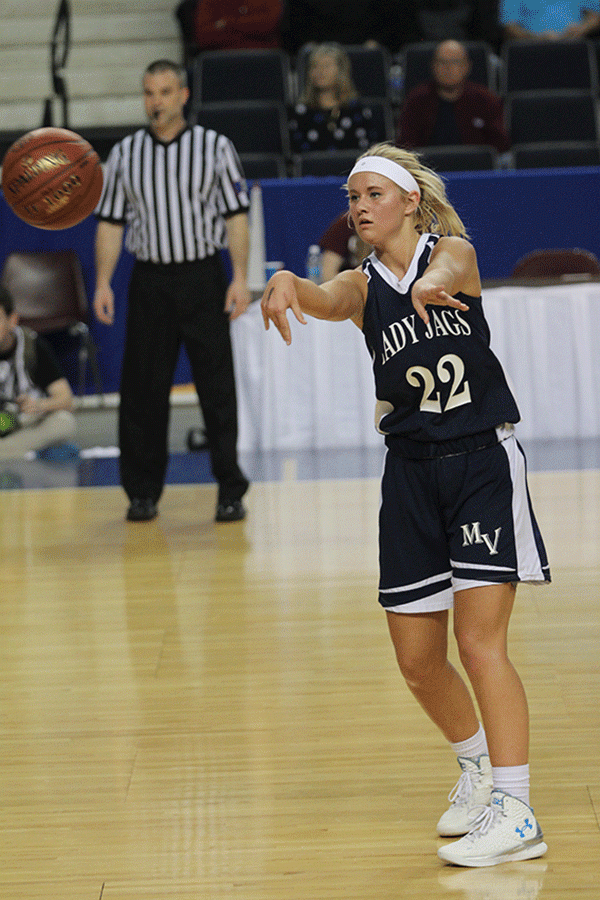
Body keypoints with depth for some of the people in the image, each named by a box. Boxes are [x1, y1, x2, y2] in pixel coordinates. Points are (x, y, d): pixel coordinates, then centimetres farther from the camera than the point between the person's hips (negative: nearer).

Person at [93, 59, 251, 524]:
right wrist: (103, 283, -1)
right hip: (150, 280, 2)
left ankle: (231, 490, 5)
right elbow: (111, 222, 9)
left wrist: (240, 277, -9)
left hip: (203, 277, -2)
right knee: (142, 389, 2)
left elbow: (236, 216, 0)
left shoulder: (214, 147, 2)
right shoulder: (125, 154, 7)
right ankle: (143, 493, 11)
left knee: (217, 387, -1)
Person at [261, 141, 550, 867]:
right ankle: (476, 764, 35)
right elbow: (325, 300, -20)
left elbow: (451, 267, -28)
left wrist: (432, 282, -54)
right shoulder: (362, 286, 4)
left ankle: (516, 812, -14)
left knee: (480, 641, -15)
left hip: (484, 461, -5)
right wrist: (286, 283, -46)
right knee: (417, 659, 8)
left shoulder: (452, 251, -2)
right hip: (412, 473, 5)